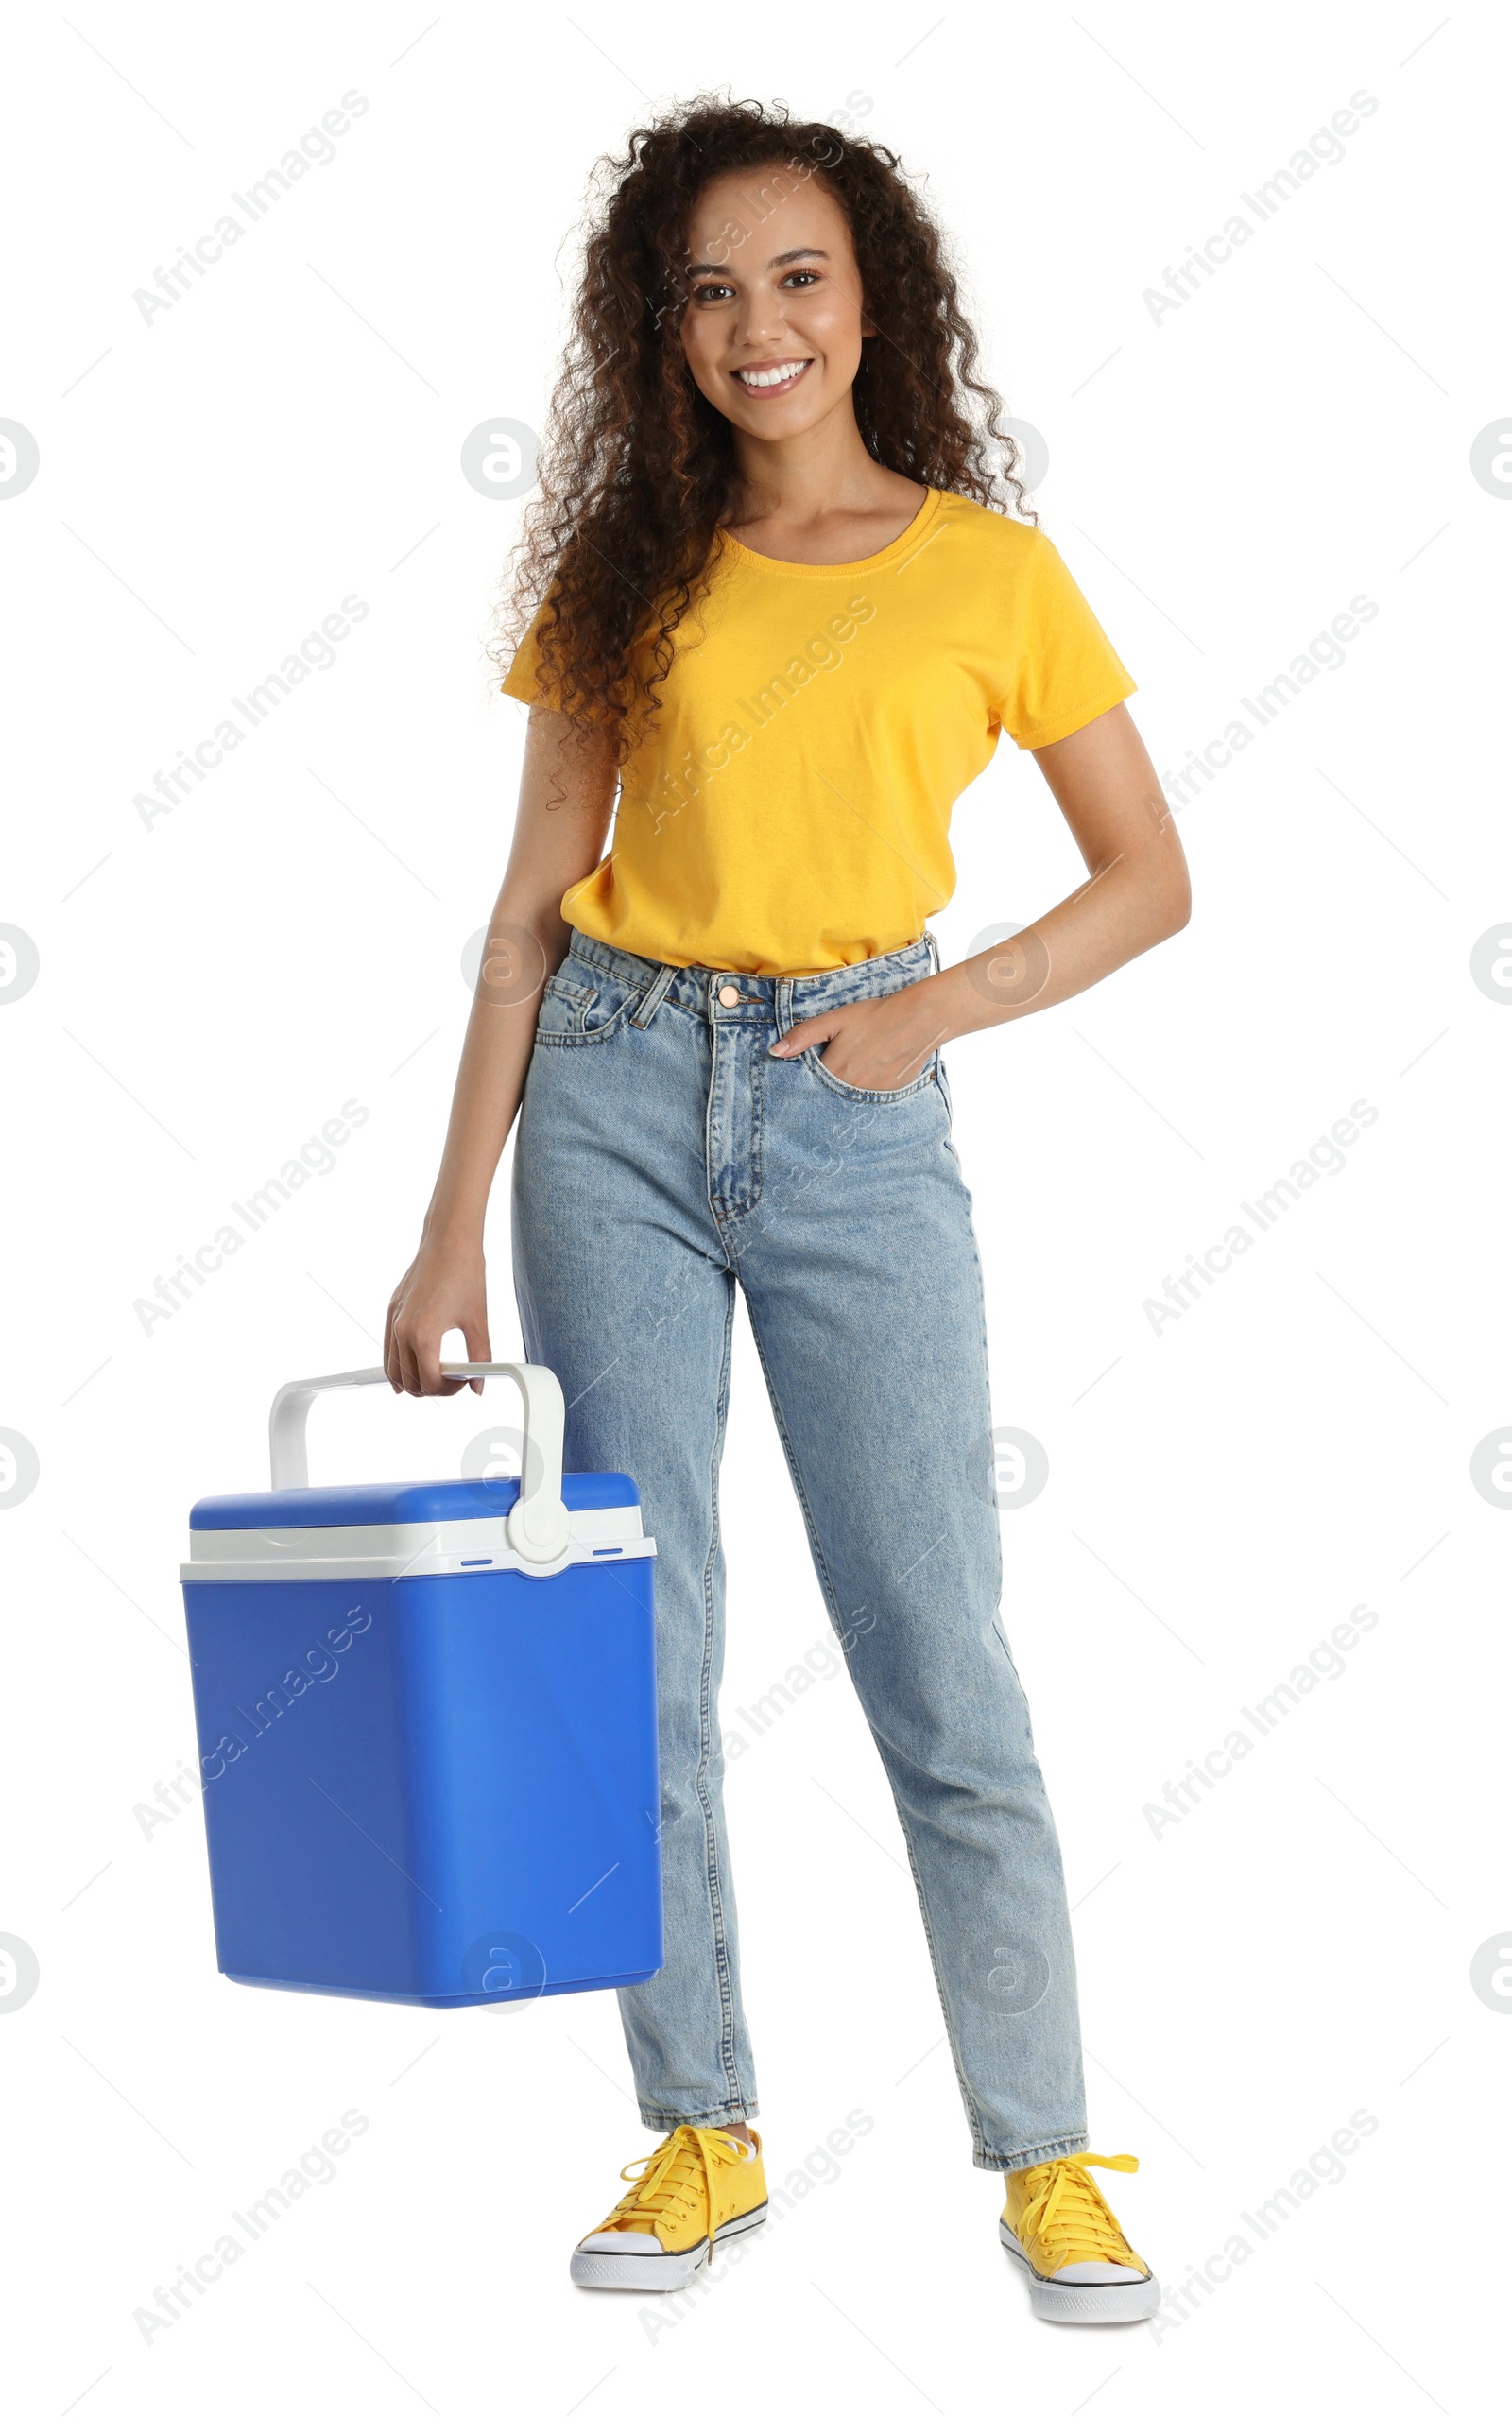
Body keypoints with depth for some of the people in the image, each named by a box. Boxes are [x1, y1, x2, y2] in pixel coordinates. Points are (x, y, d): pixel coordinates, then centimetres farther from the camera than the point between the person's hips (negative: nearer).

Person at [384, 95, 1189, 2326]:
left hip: (855, 1118, -2)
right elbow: (533, 908, 7)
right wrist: (455, 1224, 1)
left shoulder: (988, 569, 3)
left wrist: (946, 1003, -8)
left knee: (940, 1663, -2)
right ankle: (702, 2135, 17)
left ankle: (1047, 2159, 9)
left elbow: (1151, 877, 8)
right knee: (636, 1651, 4)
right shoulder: (625, 570, 8)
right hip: (616, 1093, 3)